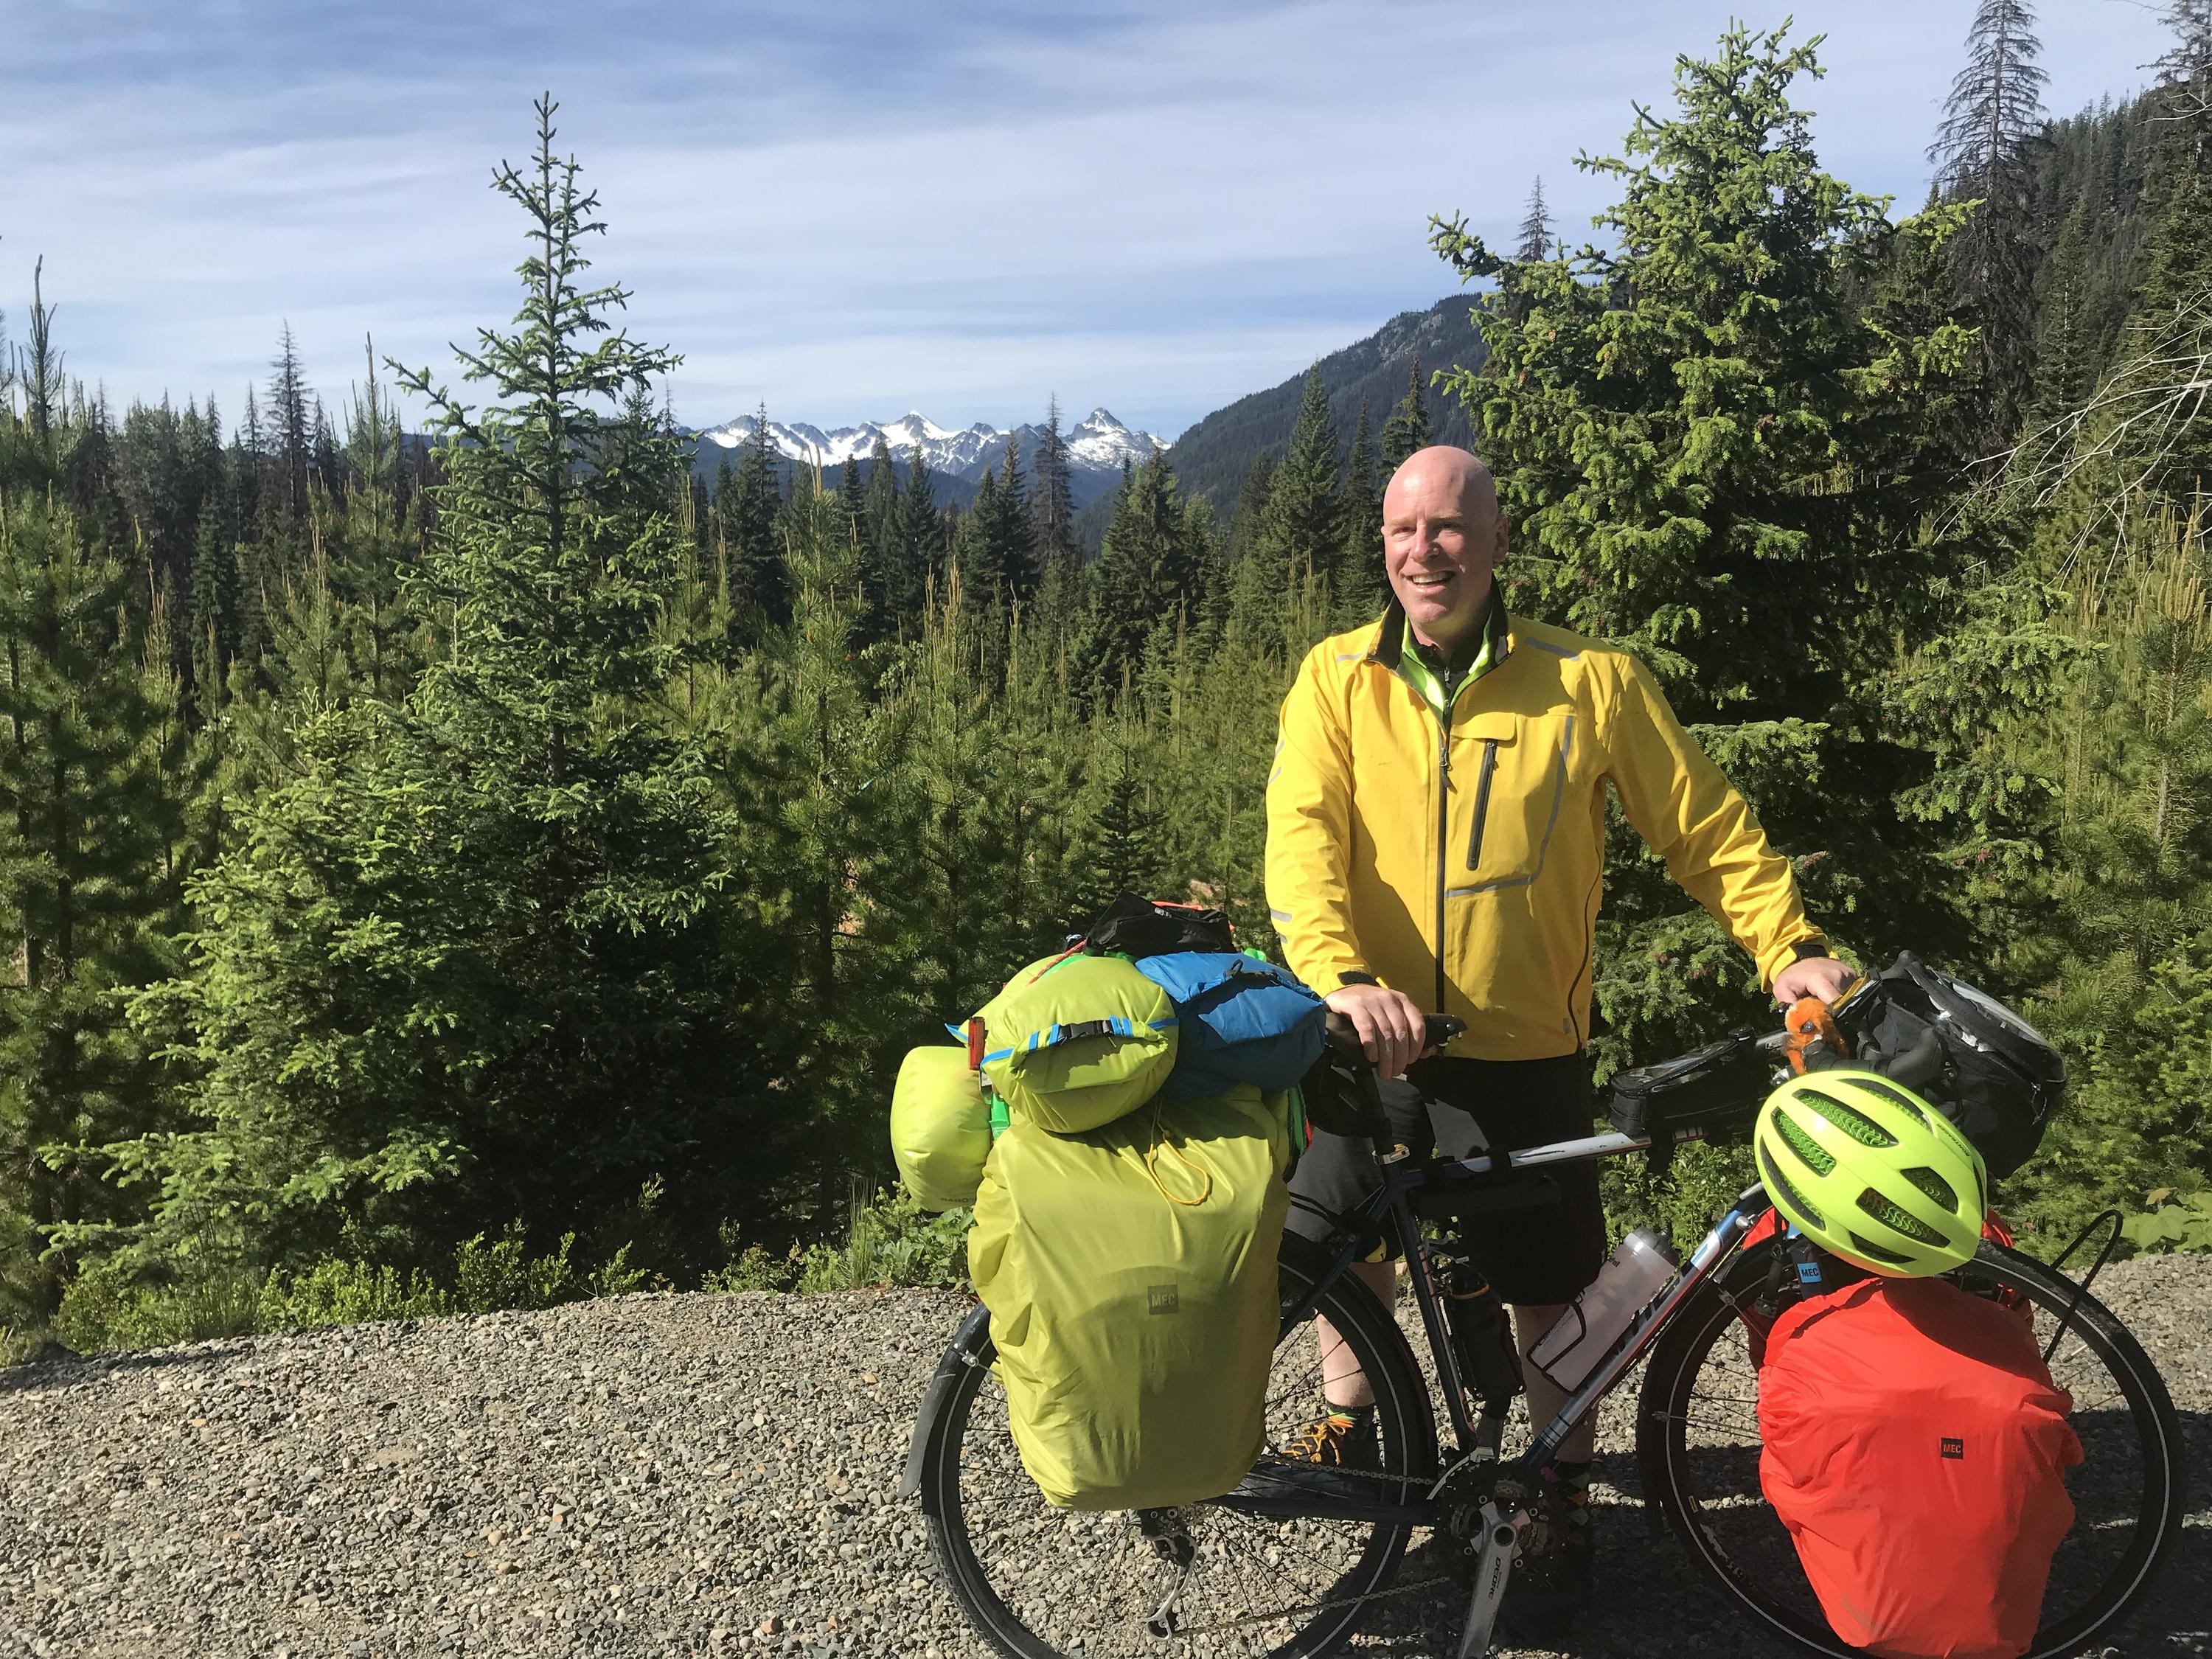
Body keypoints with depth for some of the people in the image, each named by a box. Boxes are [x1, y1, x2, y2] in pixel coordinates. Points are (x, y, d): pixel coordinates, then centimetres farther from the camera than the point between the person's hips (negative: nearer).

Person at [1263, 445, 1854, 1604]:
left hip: (1525, 1051, -1)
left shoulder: (1592, 682, -6)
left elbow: (1707, 827, 1)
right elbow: (1302, 834, -16)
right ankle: (1349, 1422, 47)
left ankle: (1565, 1481, 35)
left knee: (1550, 1288, 10)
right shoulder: (1337, 679, -4)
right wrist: (1345, 976, -31)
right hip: (1371, 1035, 2)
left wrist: (1788, 948, -10)